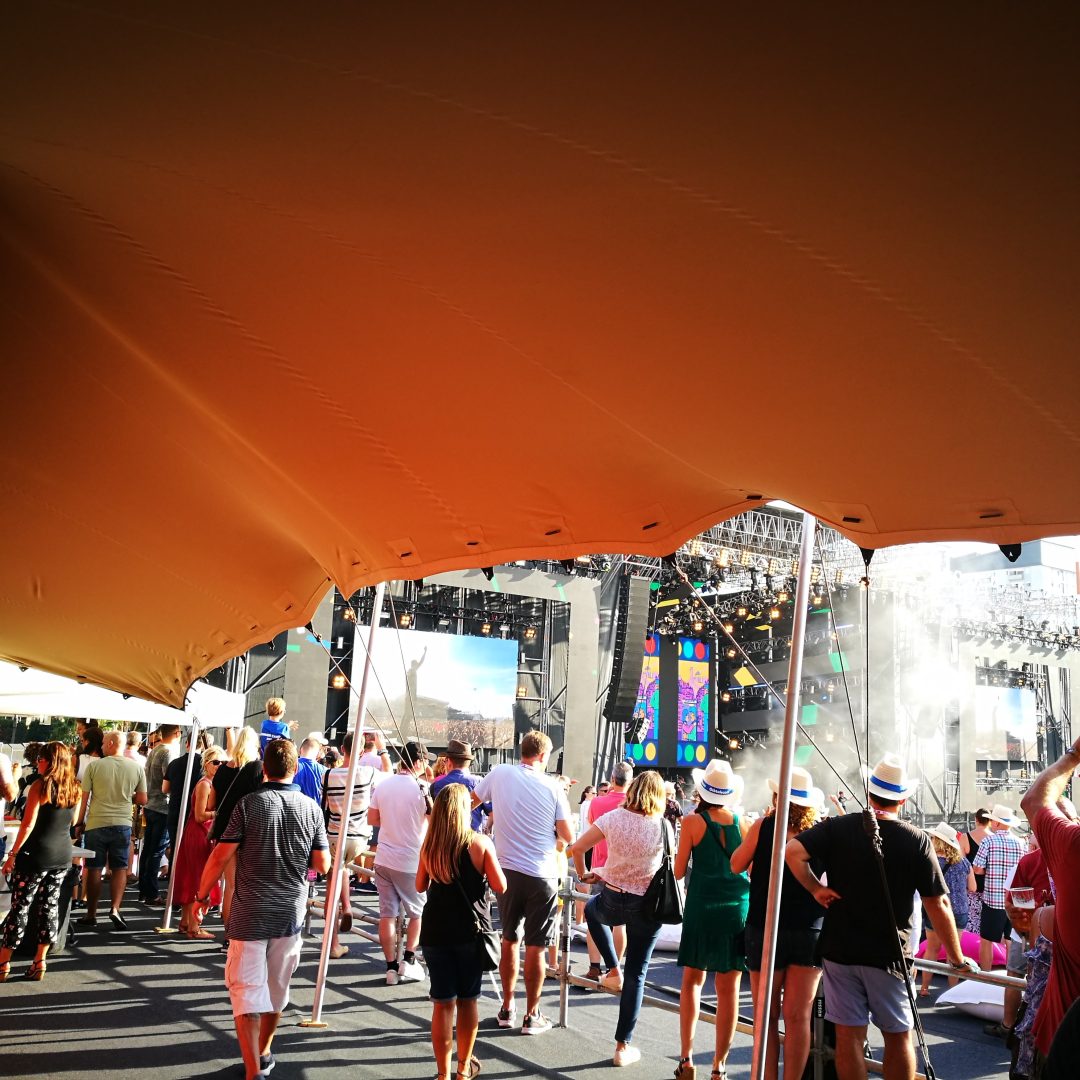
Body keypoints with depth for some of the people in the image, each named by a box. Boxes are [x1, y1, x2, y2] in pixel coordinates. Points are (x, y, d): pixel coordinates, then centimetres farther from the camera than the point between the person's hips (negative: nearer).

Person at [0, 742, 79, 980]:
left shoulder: (40, 785, -11)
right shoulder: (74, 788, 7)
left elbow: (28, 824, -14)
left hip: (36, 854, -6)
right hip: (63, 855, 6)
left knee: (20, 907, 2)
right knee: (49, 907, 11)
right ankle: (40, 961, 13)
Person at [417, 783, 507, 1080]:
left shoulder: (429, 845, -2)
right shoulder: (480, 843, -11)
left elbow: (420, 886, 10)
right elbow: (500, 887, -7)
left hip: (436, 932, 1)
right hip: (471, 932, -1)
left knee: (443, 1003, 7)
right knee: (467, 1000, 14)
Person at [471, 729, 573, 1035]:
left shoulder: (499, 774, -3)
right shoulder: (552, 786, -7)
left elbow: (469, 803, 11)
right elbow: (567, 836, -5)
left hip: (508, 870, 3)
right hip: (542, 875, -3)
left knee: (509, 940, 18)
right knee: (535, 947, 5)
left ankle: (507, 1008, 26)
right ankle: (532, 1016, 13)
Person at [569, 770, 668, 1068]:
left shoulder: (614, 817, -9)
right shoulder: (663, 825, -11)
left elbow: (576, 848, -8)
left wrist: (583, 874, 9)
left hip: (613, 900, 0)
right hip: (648, 906, 0)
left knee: (592, 910, 37)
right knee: (636, 975, 10)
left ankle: (614, 971, 29)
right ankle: (623, 1047, 15)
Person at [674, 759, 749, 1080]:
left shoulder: (693, 821, -7)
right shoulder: (741, 821, 1)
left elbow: (678, 871, -3)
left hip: (702, 905, -2)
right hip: (738, 906, 2)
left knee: (692, 980, 14)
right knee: (728, 988, 5)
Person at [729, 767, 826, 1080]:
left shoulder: (764, 825, -8)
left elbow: (736, 865, 2)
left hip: (765, 928, -2)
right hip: (812, 931, 2)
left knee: (767, 1014, 8)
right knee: (797, 1016, 5)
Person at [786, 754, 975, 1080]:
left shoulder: (837, 827, -5)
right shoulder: (916, 840, -7)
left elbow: (792, 851, -19)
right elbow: (937, 904, -6)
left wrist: (816, 888, -5)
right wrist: (957, 958, 3)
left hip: (840, 949, 1)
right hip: (889, 954, -1)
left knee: (849, 1035, 6)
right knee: (898, 1036, 12)